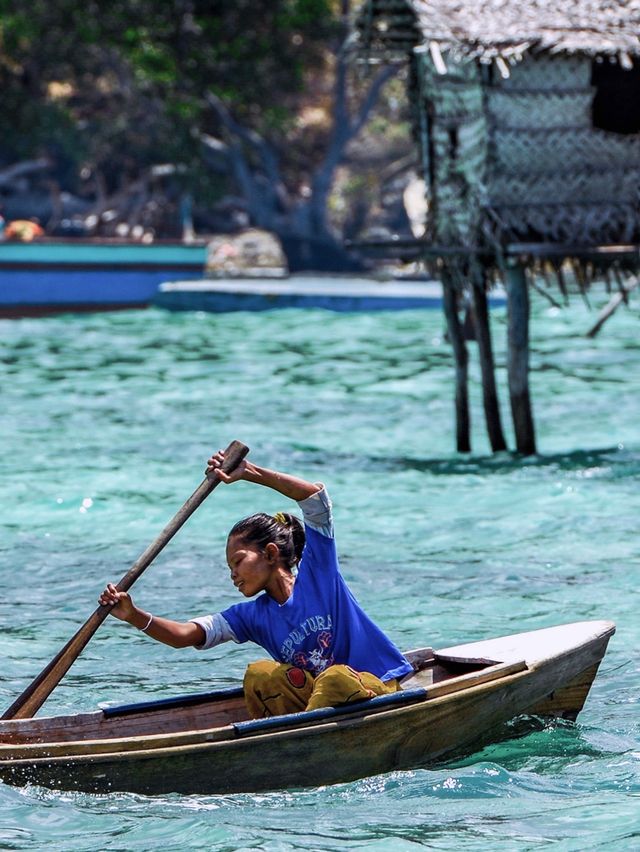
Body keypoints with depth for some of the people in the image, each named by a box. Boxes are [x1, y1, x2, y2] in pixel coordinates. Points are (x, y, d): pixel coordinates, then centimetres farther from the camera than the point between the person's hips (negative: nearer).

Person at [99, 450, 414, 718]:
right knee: (259, 674, -19)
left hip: (379, 691, -4)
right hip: (317, 702, 4)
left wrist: (251, 473, -17)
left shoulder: (316, 573, -4)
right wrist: (135, 617, -23)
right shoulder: (253, 616, 6)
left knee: (337, 677, -36)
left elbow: (316, 497, -12)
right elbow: (185, 635, -6)